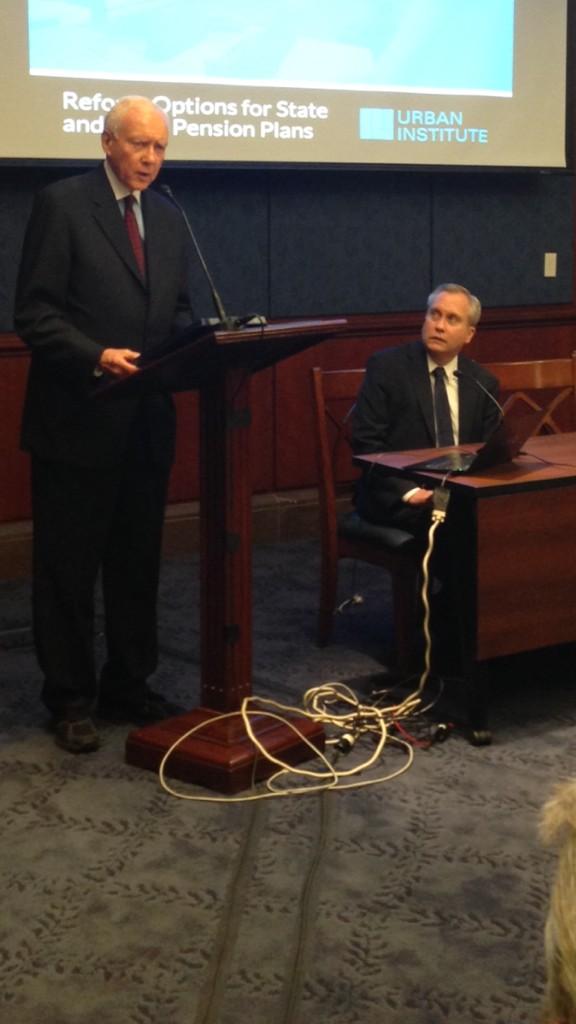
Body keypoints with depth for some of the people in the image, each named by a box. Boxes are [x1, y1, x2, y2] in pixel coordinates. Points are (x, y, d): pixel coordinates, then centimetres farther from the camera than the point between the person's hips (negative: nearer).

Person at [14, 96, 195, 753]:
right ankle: (70, 699, 15)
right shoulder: (61, 204, -6)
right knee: (68, 566, 4)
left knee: (138, 562, 13)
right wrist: (97, 357, -24)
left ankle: (128, 686, 26)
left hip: (147, 418, 6)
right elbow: (34, 313, -11)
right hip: (77, 417, -6)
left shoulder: (167, 218, 13)